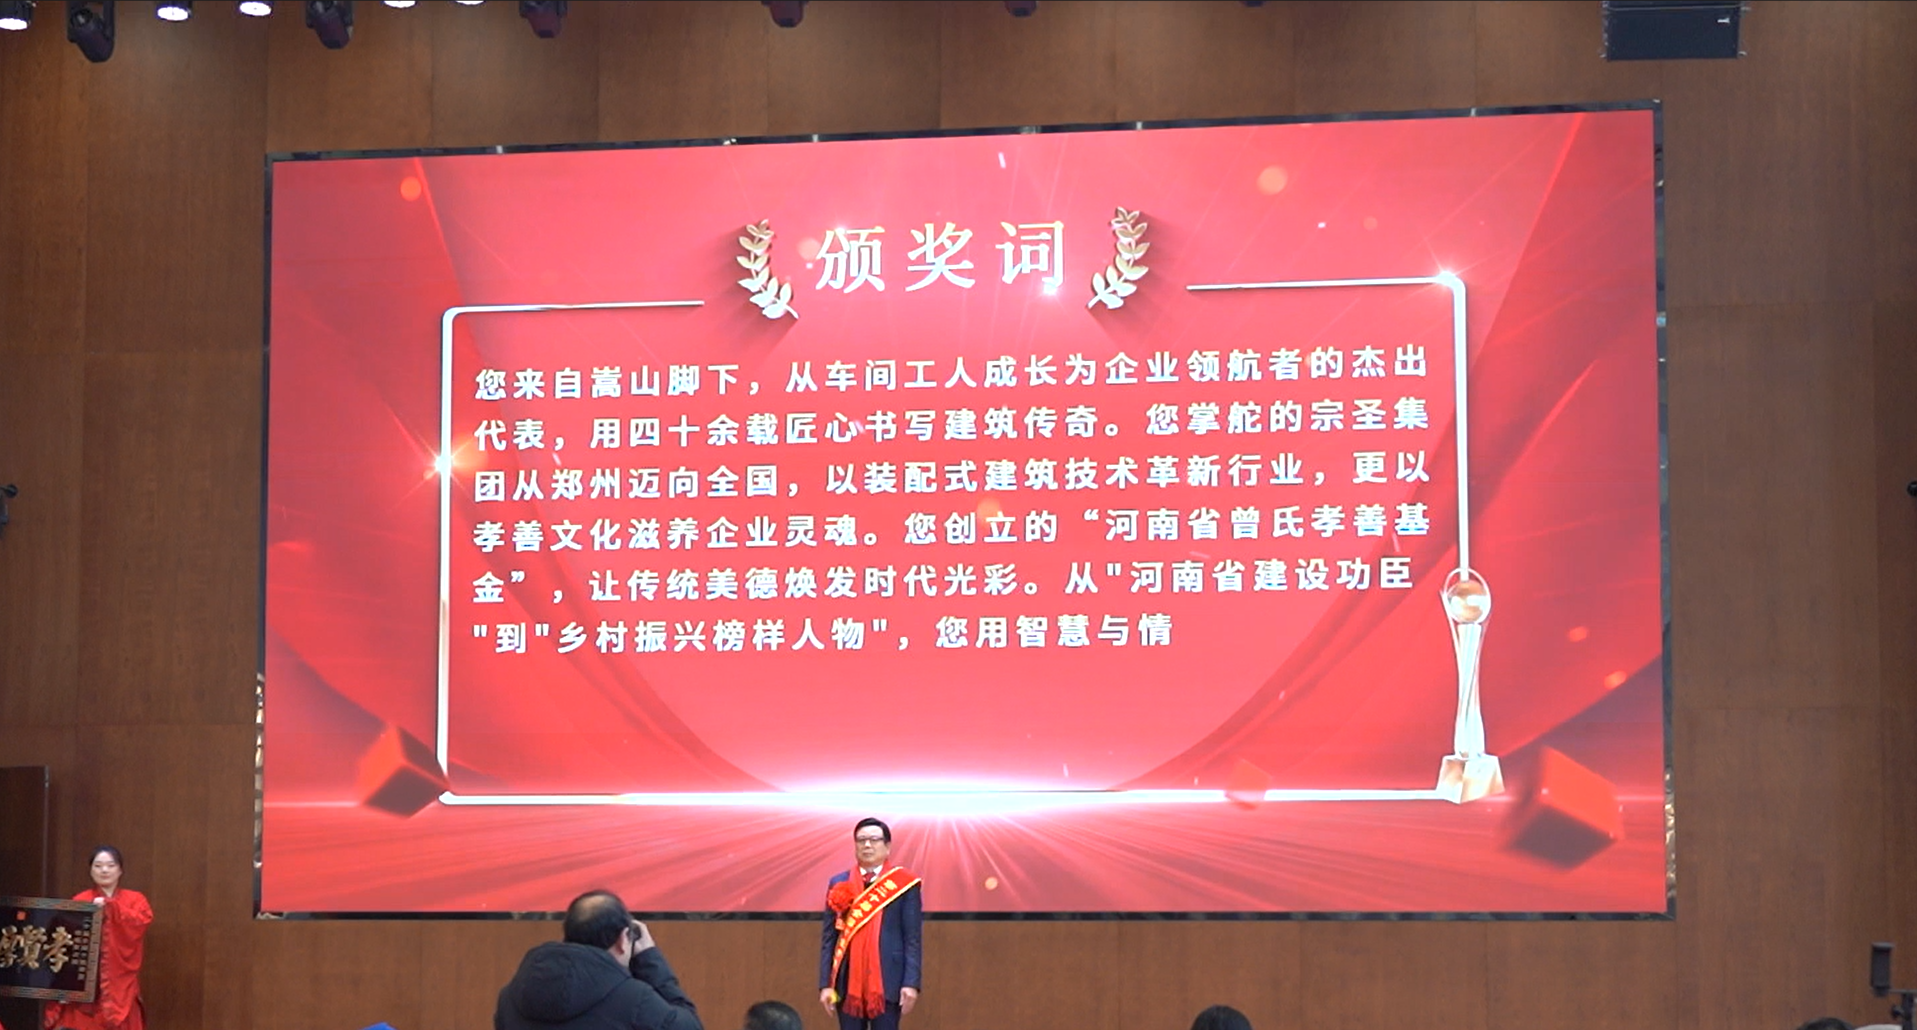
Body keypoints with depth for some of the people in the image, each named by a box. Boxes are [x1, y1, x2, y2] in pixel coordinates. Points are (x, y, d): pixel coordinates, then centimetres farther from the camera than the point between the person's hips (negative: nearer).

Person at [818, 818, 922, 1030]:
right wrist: (825, 984, 0)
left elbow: (913, 939, -2)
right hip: (848, 982, 2)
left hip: (887, 982, -2)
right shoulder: (838, 885, 8)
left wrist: (911, 983, -10)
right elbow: (828, 938, 6)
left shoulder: (904, 884, 1)